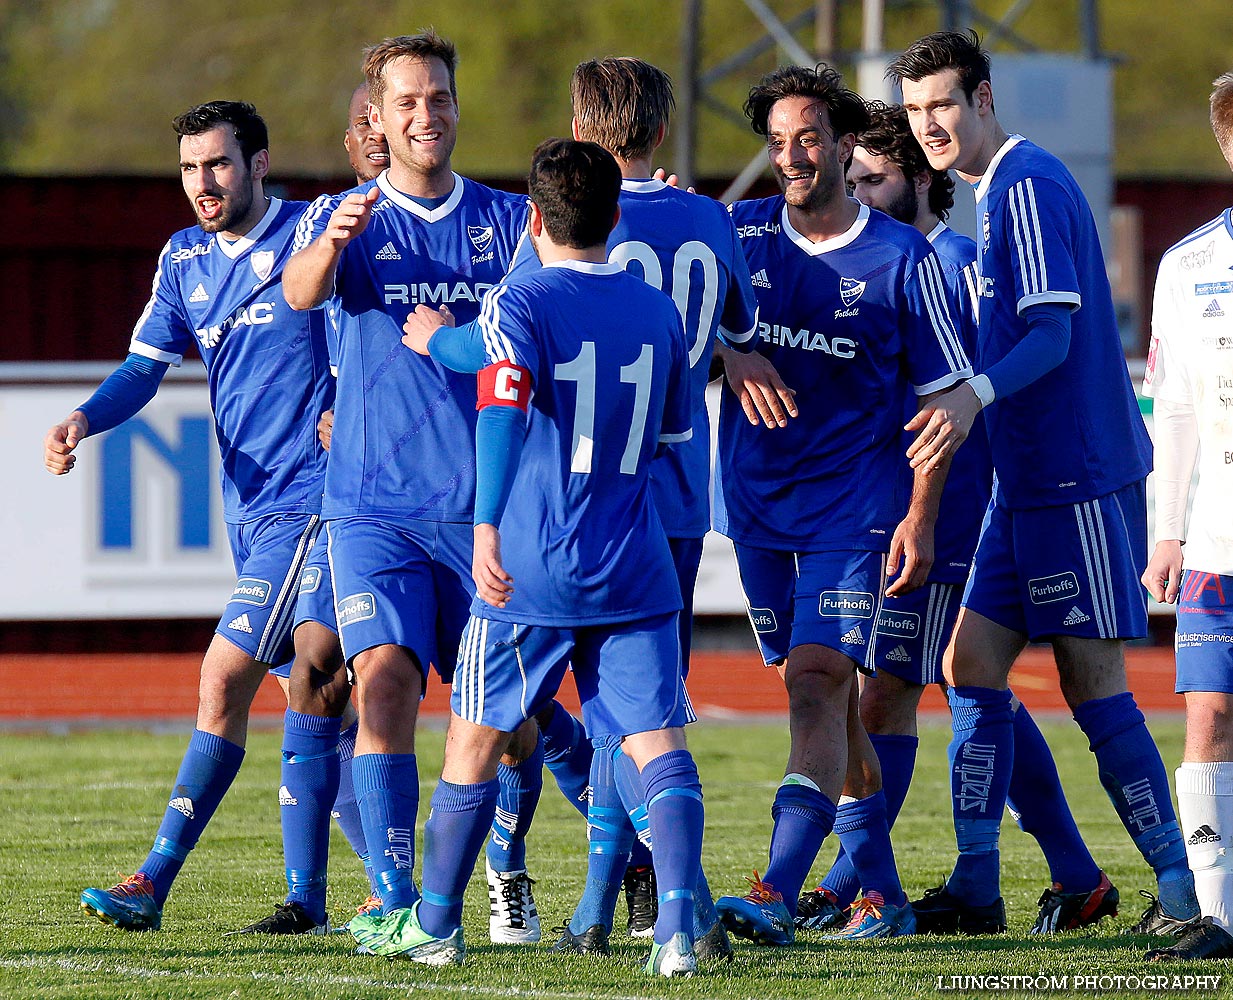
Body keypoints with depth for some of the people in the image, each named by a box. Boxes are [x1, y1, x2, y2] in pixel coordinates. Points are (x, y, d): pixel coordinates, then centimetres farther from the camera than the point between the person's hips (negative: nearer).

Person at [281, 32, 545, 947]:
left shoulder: (508, 219, 10)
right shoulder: (346, 216, 4)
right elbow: (302, 291, -17)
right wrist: (331, 245, -41)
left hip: (487, 507, 2)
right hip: (375, 506, -2)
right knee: (385, 681, -18)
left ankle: (506, 878, 30)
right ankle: (395, 904, -16)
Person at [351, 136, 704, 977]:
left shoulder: (520, 302, -6)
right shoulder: (660, 312, 9)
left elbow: (502, 407, -23)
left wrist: (486, 526, -29)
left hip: (529, 572, -3)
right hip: (636, 575, 3)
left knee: (475, 741, 13)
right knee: (658, 743, -3)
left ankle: (435, 924, 24)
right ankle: (679, 920, -23)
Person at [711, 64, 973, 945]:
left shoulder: (903, 259, -4)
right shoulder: (738, 235, 4)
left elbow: (941, 394, -1)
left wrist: (920, 519, -8)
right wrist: (731, 356, -13)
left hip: (855, 507, -4)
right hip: (756, 502, 4)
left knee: (817, 684, -16)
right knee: (823, 696, 10)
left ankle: (778, 895, -26)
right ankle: (882, 893, 22)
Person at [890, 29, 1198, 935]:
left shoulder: (1028, 186, -13)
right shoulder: (998, 190, 17)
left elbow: (1053, 335, -21)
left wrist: (976, 395, -35)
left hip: (1078, 477, -10)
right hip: (1029, 479, 10)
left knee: (1094, 684, -8)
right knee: (971, 666, 6)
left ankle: (1180, 888, -3)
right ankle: (976, 890, 8)